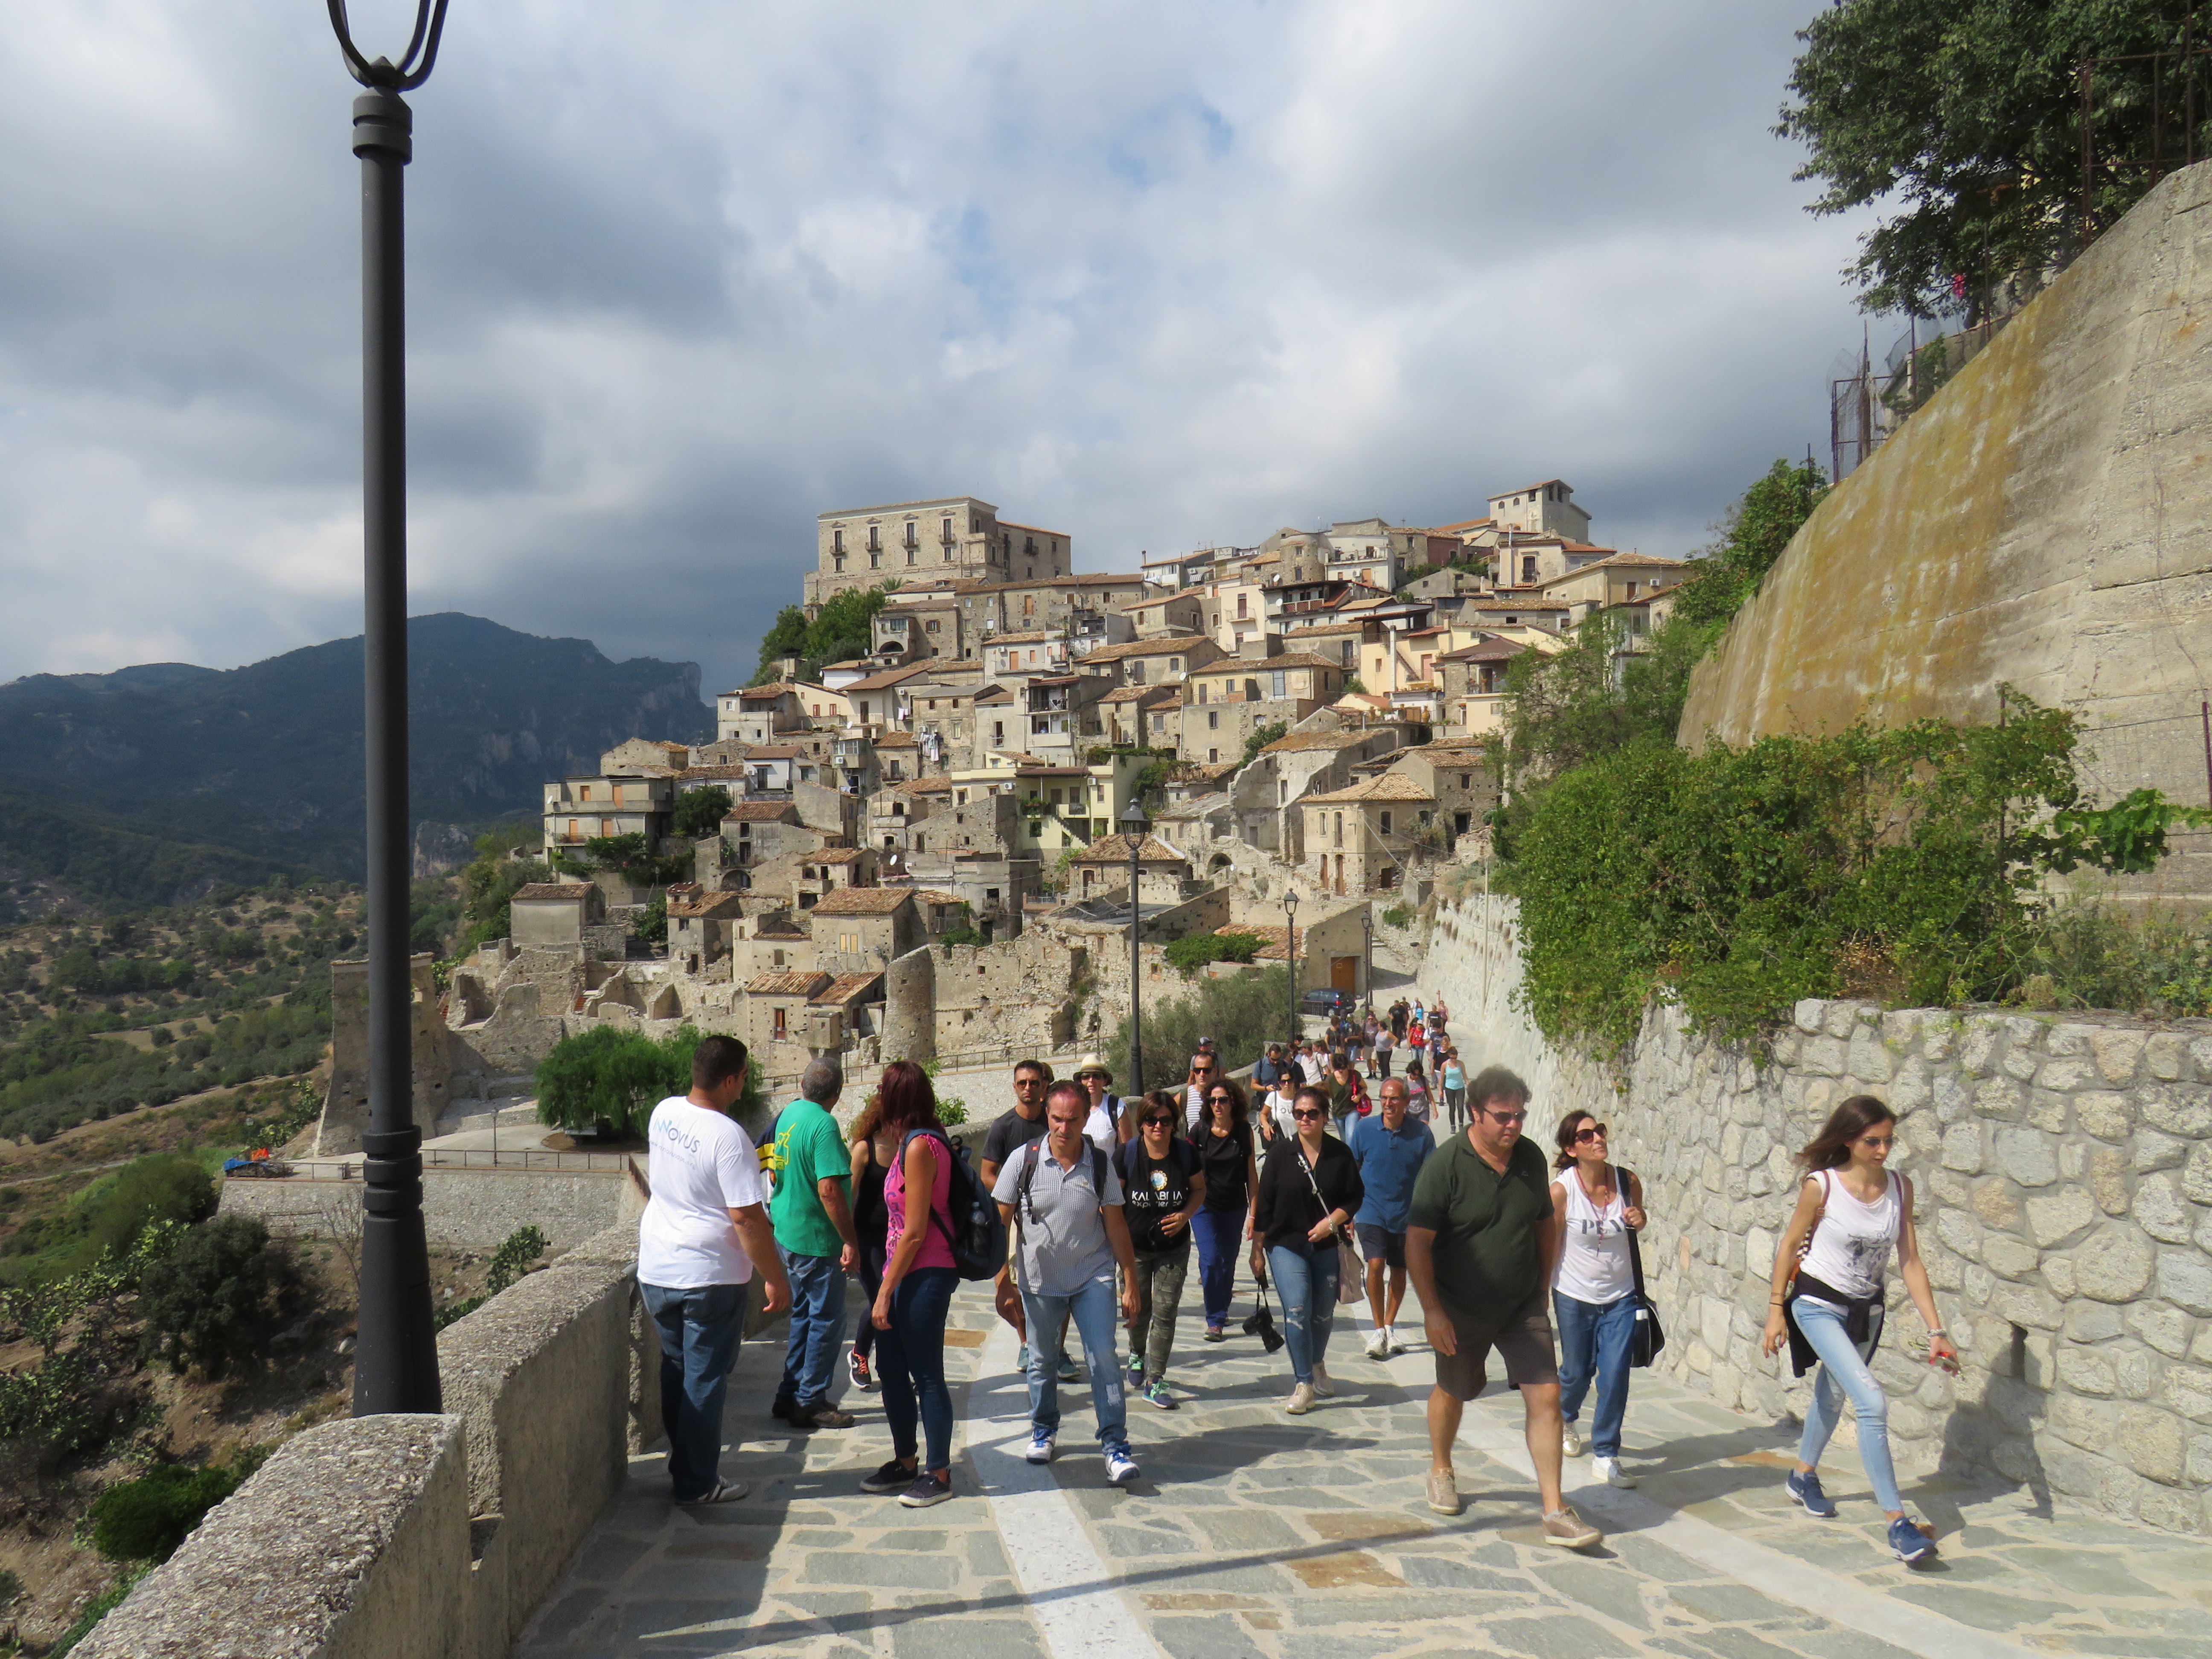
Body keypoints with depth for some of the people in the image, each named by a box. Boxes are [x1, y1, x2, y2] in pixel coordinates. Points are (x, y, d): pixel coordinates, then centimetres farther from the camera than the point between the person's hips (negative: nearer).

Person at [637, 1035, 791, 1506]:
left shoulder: (663, 1114, 1)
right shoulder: (728, 1137, -22)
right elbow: (747, 1217, -22)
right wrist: (775, 1279, -13)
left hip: (654, 1269, 7)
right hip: (709, 1277, -7)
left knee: (676, 1367, 20)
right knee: (705, 1379, 5)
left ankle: (681, 1462, 32)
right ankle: (697, 1483, 13)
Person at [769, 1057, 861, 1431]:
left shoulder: (788, 1114, 6)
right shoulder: (823, 1125, -21)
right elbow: (829, 1190, -27)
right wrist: (850, 1241, -21)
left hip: (787, 1232, 9)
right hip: (816, 1239, -9)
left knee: (804, 1314, 19)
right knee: (827, 1320, 3)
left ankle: (790, 1396, 26)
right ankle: (810, 1403, 9)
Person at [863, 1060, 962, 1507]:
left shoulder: (921, 1146, -18)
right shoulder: (912, 1142, 11)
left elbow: (915, 1231, -19)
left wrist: (885, 1292, -15)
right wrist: (886, 1286, 14)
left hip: (924, 1276, -10)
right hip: (903, 1272, 10)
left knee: (927, 1377, 0)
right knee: (891, 1370, 16)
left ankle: (939, 1475, 12)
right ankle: (906, 1463, 28)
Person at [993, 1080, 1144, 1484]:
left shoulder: (1100, 1163, -5)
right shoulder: (1024, 1160, -8)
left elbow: (1116, 1225, 1)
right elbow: (1001, 1221, -1)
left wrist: (1130, 1283, 1)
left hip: (1093, 1278, 0)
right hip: (1040, 1281, 1)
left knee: (1103, 1359, -8)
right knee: (1042, 1363, 12)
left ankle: (1116, 1446, -3)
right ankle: (1044, 1432, 34)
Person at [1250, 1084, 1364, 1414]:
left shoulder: (1339, 1154, -3)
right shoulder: (1280, 1154, -4)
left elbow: (1355, 1196, 3)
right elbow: (1264, 1204, 0)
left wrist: (1333, 1221, -14)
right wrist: (1257, 1249, 1)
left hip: (1327, 1247, 2)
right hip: (1286, 1245, -2)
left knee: (1324, 1312, 13)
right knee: (1297, 1310, -13)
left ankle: (1317, 1366, 40)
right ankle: (1303, 1384, -4)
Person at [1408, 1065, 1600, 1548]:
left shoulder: (1531, 1159, -1)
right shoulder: (1446, 1164, -16)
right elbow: (1417, 1242, -15)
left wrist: (1541, 1289, 13)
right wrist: (1432, 1310, -17)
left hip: (1523, 1308, 3)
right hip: (1461, 1310, -3)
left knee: (1546, 1396, -6)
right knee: (1453, 1391, 16)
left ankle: (1555, 1513, -1)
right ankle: (1441, 1471, 43)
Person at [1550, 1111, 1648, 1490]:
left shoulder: (1628, 1181, -9)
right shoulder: (1561, 1191, -17)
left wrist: (1639, 1221, -12)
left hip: (1620, 1297, 2)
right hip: (1574, 1297, -2)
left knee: (1615, 1375, -6)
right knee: (1577, 1371, 14)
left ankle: (1605, 1455, 9)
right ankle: (1565, 1418, 47)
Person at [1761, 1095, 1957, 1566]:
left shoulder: (1899, 1187, -7)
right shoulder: (1822, 1186, -18)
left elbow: (1910, 1262, -4)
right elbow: (1790, 1245, -7)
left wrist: (1936, 1331, -8)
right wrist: (1775, 1310, -4)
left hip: (1866, 1309, 5)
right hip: (1819, 1304, -5)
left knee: (1833, 1395, 22)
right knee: (1872, 1402, -19)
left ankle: (1804, 1475, 47)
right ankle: (1898, 1524, -17)